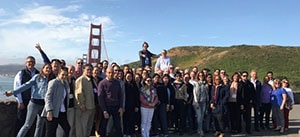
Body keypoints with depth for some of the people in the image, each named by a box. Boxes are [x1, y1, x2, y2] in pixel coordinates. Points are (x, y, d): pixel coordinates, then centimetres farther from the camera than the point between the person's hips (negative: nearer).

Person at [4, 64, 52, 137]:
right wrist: (13, 92, -12)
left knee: (40, 125, 10)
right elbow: (26, 85, -6)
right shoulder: (37, 77, -1)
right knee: (27, 125, 1)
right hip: (35, 102, -4)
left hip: (44, 104, 4)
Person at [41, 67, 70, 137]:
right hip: (53, 112, -7)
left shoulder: (66, 83, 14)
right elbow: (48, 97, -13)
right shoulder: (53, 82, -7)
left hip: (62, 112, 7)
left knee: (67, 129, 7)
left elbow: (66, 98, 13)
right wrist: (49, 111, -21)